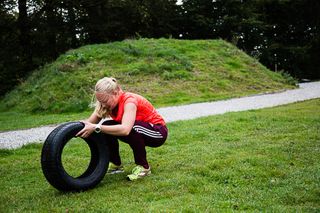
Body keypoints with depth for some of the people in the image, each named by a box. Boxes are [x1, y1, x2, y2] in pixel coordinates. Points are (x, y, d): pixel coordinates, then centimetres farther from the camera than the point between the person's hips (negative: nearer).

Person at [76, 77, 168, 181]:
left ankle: (143, 167, -16)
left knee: (130, 128, -36)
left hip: (159, 132, -7)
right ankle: (116, 164, 5)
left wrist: (96, 127, -48)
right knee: (106, 127, -14)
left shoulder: (129, 101, -30)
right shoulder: (109, 103, -8)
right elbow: (89, 122, -15)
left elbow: (125, 129, -47)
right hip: (138, 132, 7)